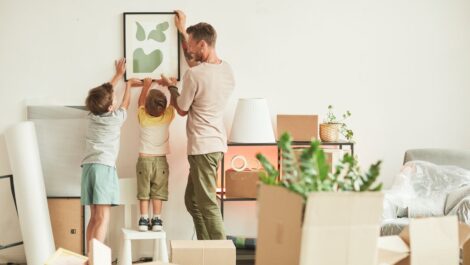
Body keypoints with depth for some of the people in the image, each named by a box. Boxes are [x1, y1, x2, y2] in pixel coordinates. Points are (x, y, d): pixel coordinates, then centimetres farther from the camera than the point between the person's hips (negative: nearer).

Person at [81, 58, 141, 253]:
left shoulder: (92, 115, 13)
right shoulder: (116, 118, 0)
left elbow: (104, 92, 30)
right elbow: (125, 103, 23)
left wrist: (118, 75, 42)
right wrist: (128, 85, 40)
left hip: (88, 166, 7)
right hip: (104, 168, -7)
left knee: (94, 217, 11)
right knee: (103, 219, -11)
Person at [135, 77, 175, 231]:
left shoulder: (142, 116, -6)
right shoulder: (167, 117, -8)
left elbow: (141, 101, 14)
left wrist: (146, 85, 27)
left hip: (144, 159, 0)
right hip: (161, 160, 0)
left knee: (144, 192, 5)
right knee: (158, 193, 4)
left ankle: (144, 220, 1)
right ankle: (157, 220, 2)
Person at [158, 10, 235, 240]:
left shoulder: (193, 75, -18)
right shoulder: (226, 69, 7)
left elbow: (182, 109, -3)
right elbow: (195, 63, 27)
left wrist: (171, 86, 15)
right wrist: (183, 31, 32)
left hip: (203, 146, -9)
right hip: (216, 143, 9)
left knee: (207, 203, -6)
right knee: (192, 200, 18)